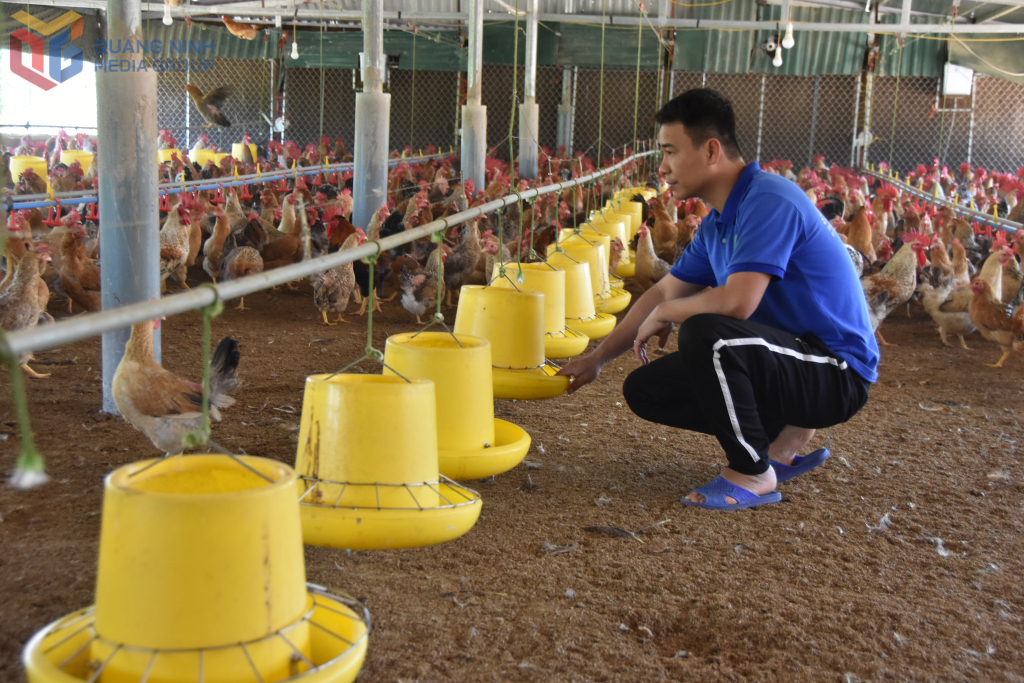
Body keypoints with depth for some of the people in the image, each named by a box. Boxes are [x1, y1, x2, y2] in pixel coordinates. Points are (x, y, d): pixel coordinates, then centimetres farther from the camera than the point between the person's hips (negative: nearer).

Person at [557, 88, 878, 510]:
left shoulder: (767, 201, -22)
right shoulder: (718, 223, 9)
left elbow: (737, 302, -32)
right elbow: (663, 293, 19)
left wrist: (664, 314, -12)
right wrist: (597, 359, 21)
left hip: (837, 373, -10)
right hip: (790, 363, 10)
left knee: (704, 331, -34)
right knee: (644, 390, 5)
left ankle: (753, 474, -14)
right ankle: (784, 437, 9)